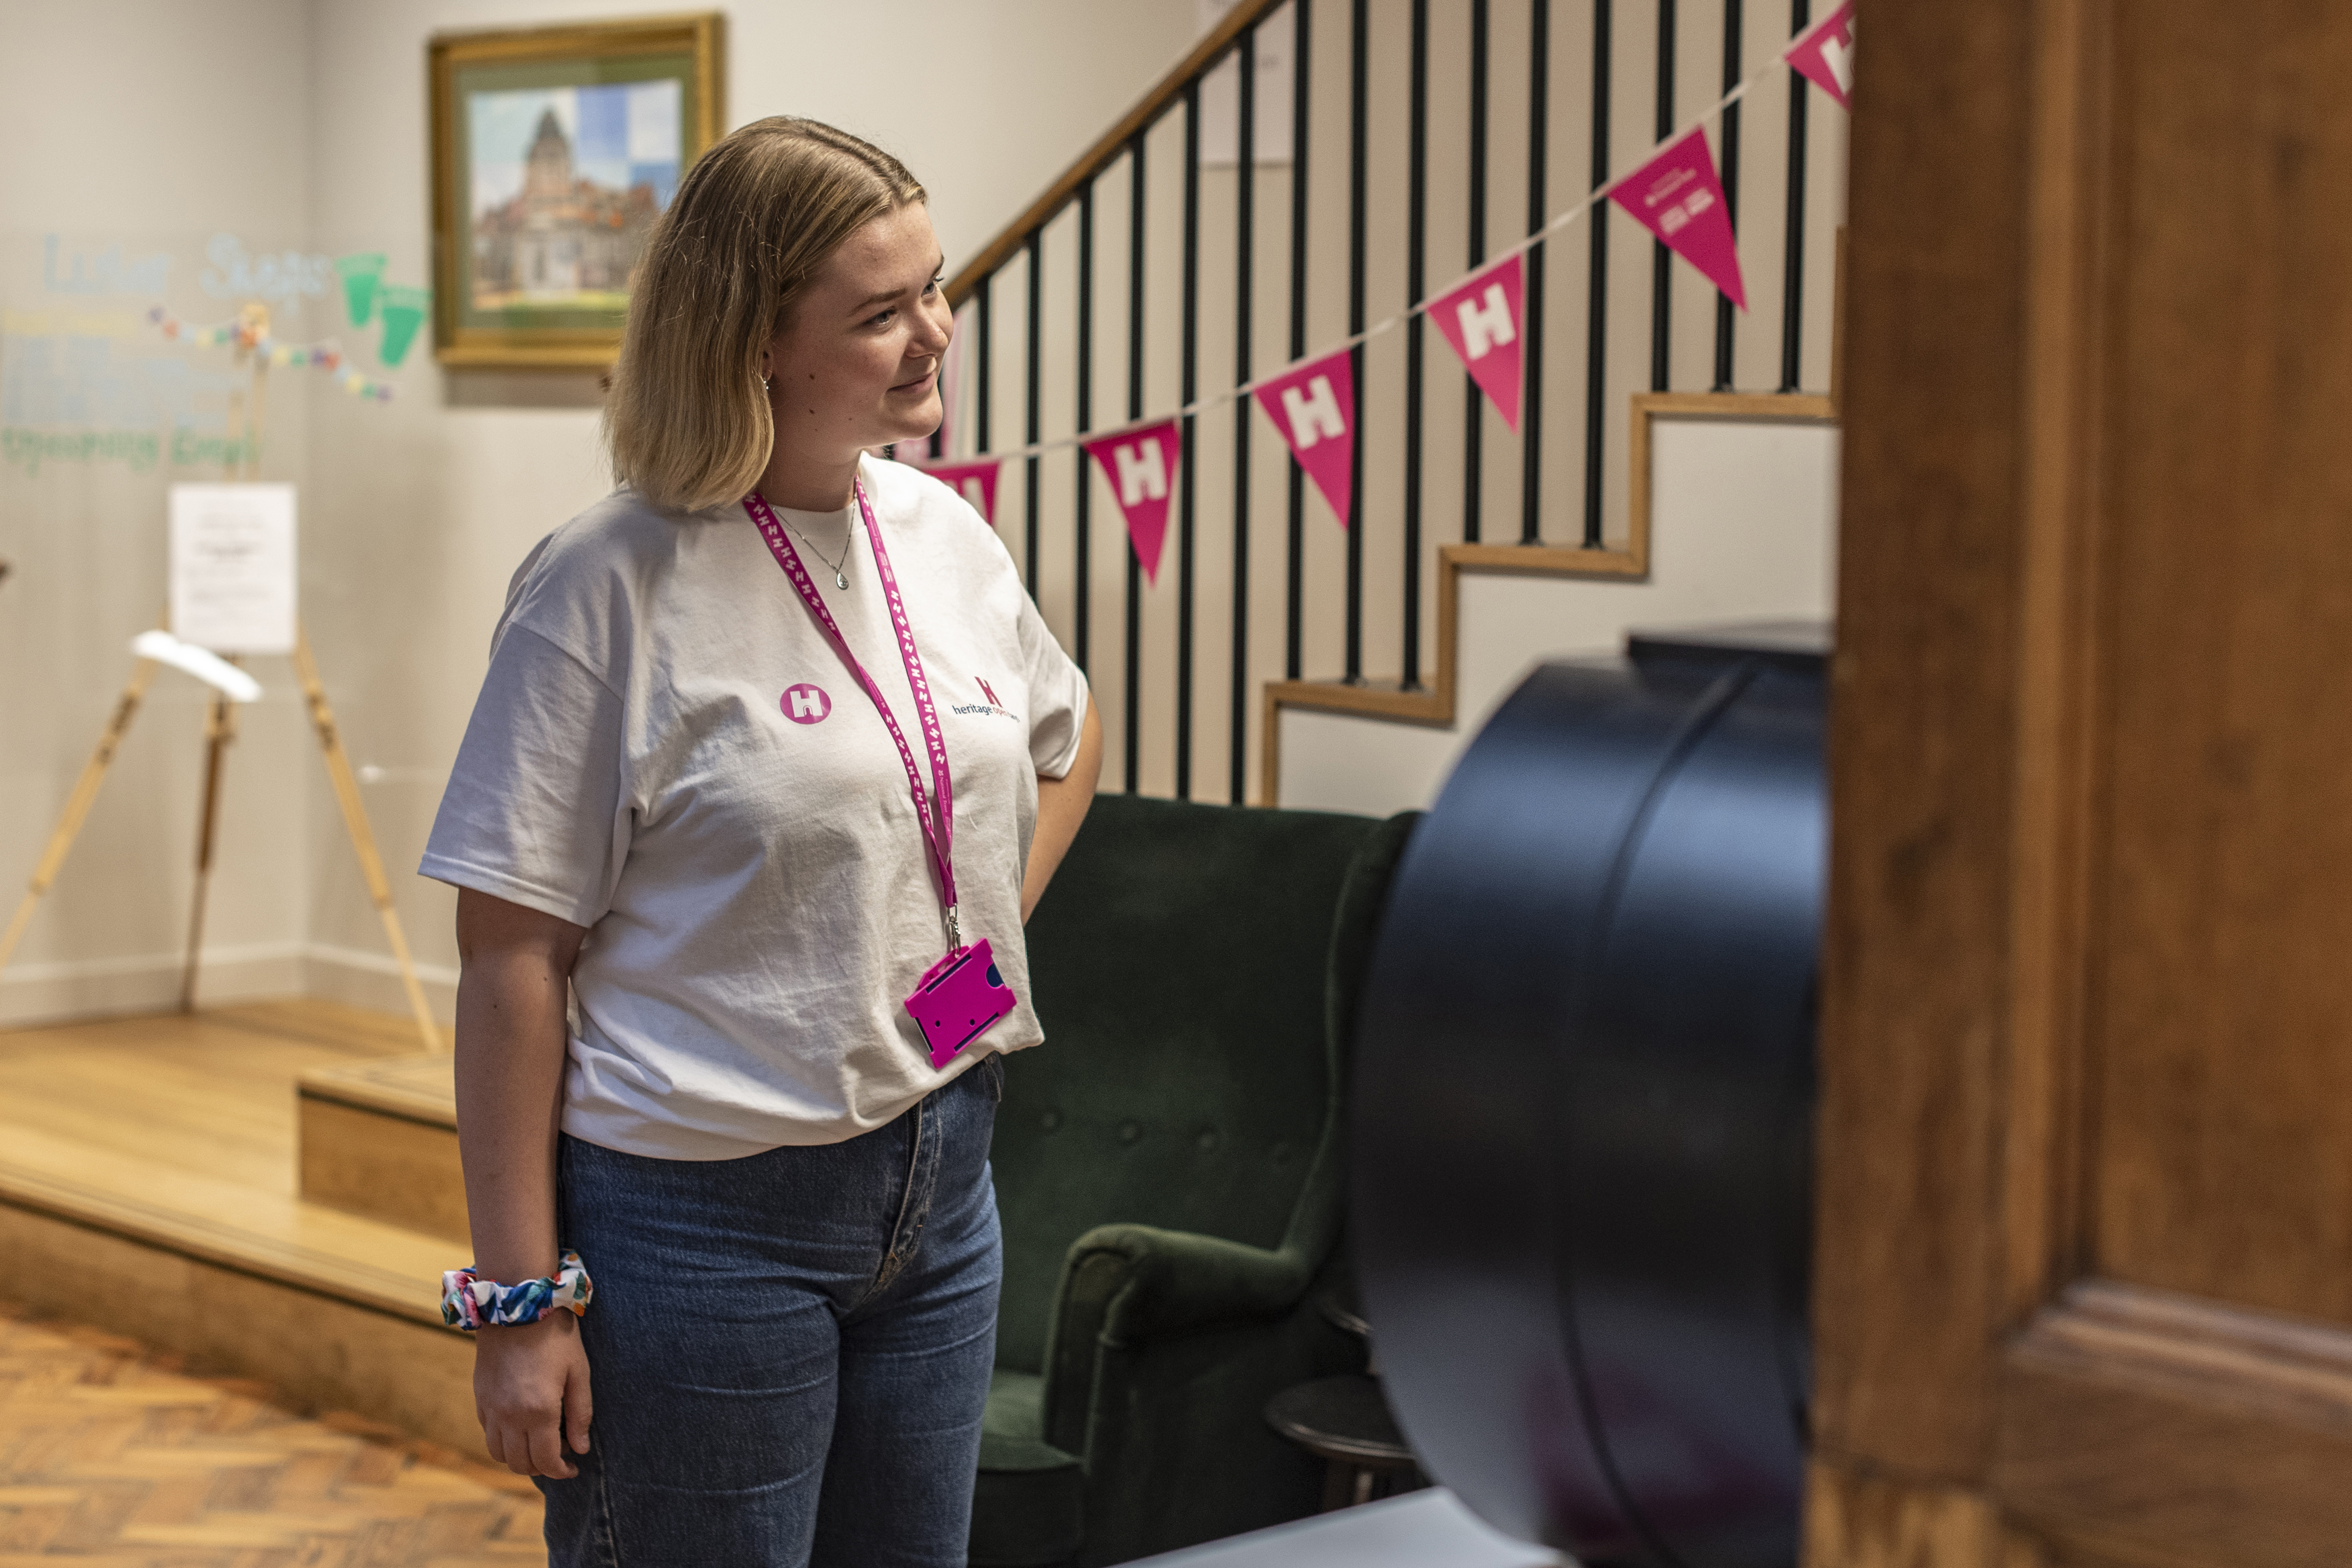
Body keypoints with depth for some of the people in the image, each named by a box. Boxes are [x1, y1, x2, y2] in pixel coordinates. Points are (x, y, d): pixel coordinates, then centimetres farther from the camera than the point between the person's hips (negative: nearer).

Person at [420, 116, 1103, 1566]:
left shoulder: (945, 534, 4)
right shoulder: (612, 586, -15)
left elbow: (1068, 734, 25)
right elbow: (513, 960, -14)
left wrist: (990, 932, 10)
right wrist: (523, 1298, -15)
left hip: (940, 1191, 7)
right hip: (704, 1217, -6)